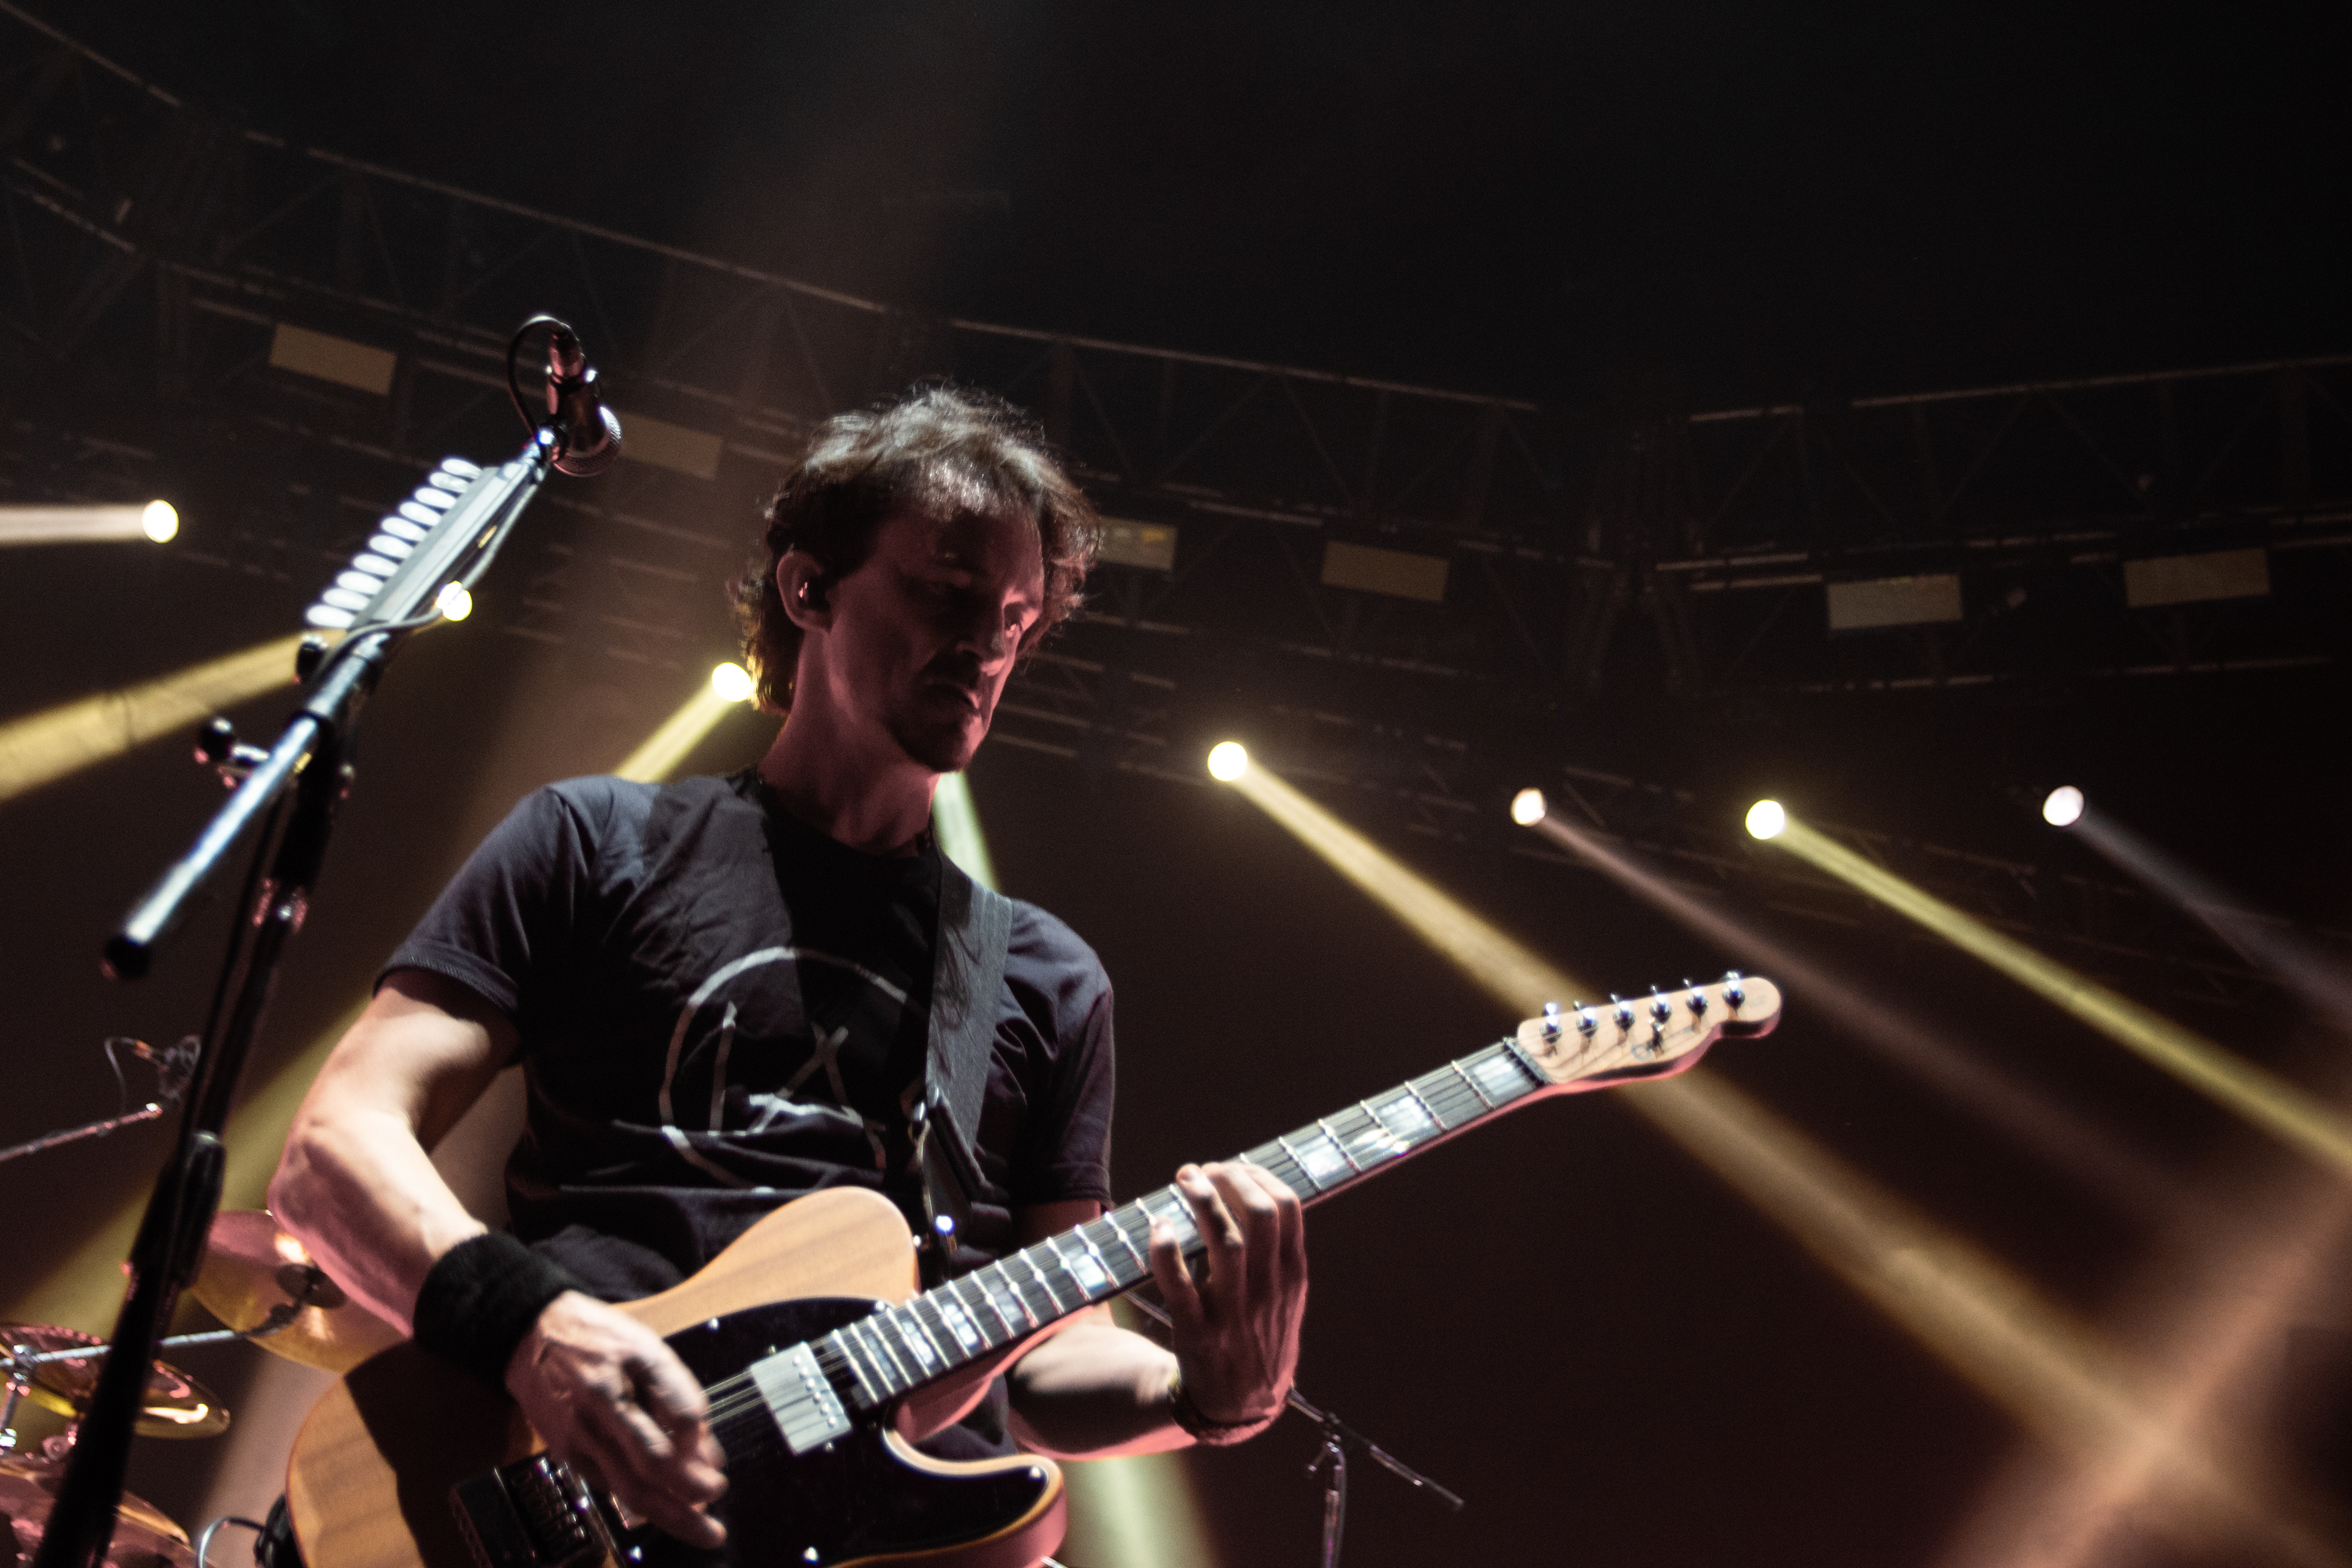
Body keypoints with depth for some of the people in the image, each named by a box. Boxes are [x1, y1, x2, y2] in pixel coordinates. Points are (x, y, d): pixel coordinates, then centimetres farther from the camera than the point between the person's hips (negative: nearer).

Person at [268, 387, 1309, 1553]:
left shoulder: (1048, 979, 17)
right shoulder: (599, 844, 10)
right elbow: (335, 1150, 3)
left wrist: (1207, 1393, -4)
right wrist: (523, 1318, -15)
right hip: (586, 1498, -3)